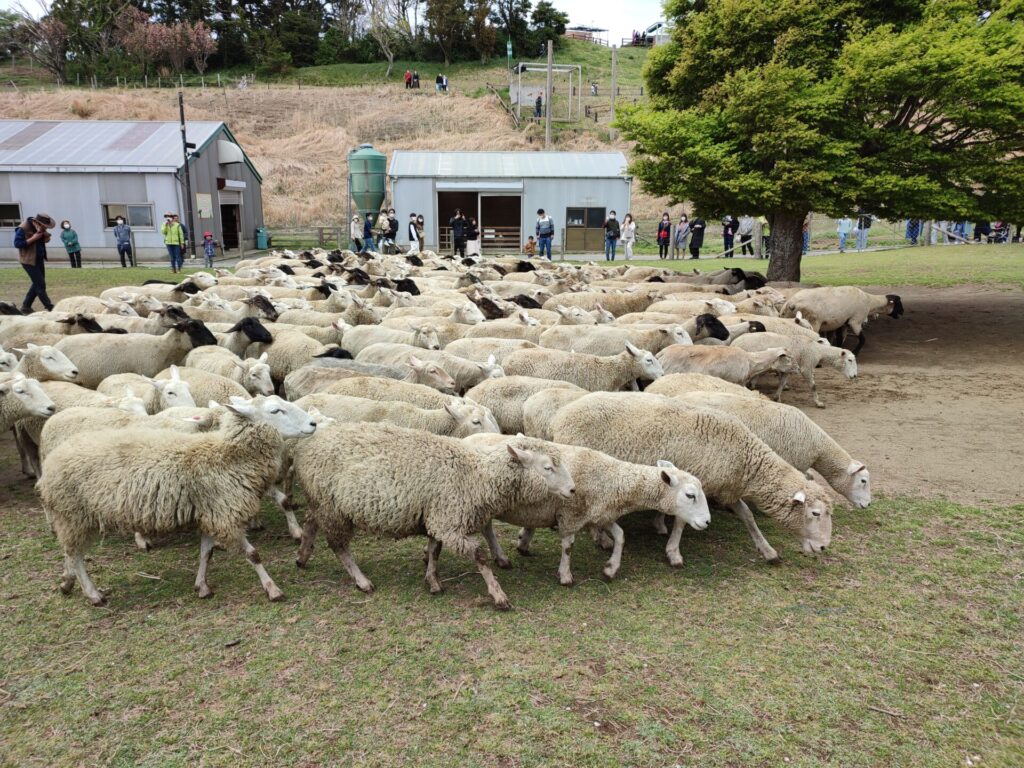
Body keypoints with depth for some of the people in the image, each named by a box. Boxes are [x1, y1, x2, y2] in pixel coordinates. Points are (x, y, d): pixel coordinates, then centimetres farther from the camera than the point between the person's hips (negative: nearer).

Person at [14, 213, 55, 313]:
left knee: (37, 284, 14)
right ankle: (50, 308, -4)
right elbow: (17, 244, -21)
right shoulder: (22, 229, -19)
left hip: (39, 259, 9)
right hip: (29, 260, -9)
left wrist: (46, 237, -5)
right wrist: (33, 238, -28)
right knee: (40, 285, -8)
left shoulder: (40, 228, 5)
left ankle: (26, 307, 24)